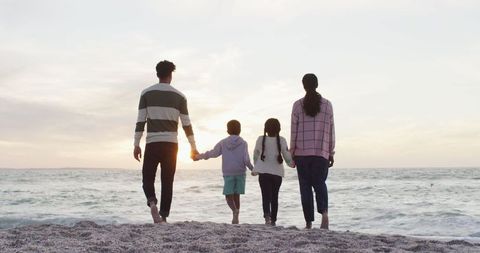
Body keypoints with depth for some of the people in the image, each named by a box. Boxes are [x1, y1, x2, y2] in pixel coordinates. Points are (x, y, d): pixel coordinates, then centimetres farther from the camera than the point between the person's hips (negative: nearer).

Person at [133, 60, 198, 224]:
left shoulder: (146, 93, 3)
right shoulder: (179, 96, 5)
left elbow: (140, 121, -2)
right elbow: (186, 124, 5)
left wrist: (136, 145, 2)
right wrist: (193, 148, 11)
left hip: (152, 143, -1)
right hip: (171, 144, 1)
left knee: (148, 178, 9)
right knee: (167, 182, 8)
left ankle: (152, 202, -19)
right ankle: (164, 216, 7)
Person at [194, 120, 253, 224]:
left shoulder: (223, 143, 2)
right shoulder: (243, 143, -1)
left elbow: (213, 153, -3)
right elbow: (246, 160, -8)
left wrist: (200, 156, 9)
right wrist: (252, 169, 6)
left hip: (228, 174, 0)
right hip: (240, 173, 0)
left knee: (228, 196, 2)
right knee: (236, 195, 9)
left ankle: (234, 210, -25)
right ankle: (236, 217, 7)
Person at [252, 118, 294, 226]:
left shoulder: (260, 139, -1)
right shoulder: (282, 140, -4)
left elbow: (256, 155, 9)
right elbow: (287, 155, 0)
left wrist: (255, 168, 26)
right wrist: (292, 164, 21)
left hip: (263, 172, -1)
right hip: (277, 172, 1)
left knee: (266, 196, 0)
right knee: (274, 197, 12)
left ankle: (267, 214, -25)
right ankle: (273, 220, 16)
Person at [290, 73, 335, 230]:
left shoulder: (298, 105, 0)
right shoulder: (327, 104, 4)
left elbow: (294, 131, -1)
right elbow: (331, 130, 5)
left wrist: (292, 152, 6)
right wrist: (331, 153, 11)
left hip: (302, 153, -1)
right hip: (322, 153, 1)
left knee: (305, 187, 7)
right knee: (320, 184, 10)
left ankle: (309, 223, 7)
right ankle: (324, 212, -16)